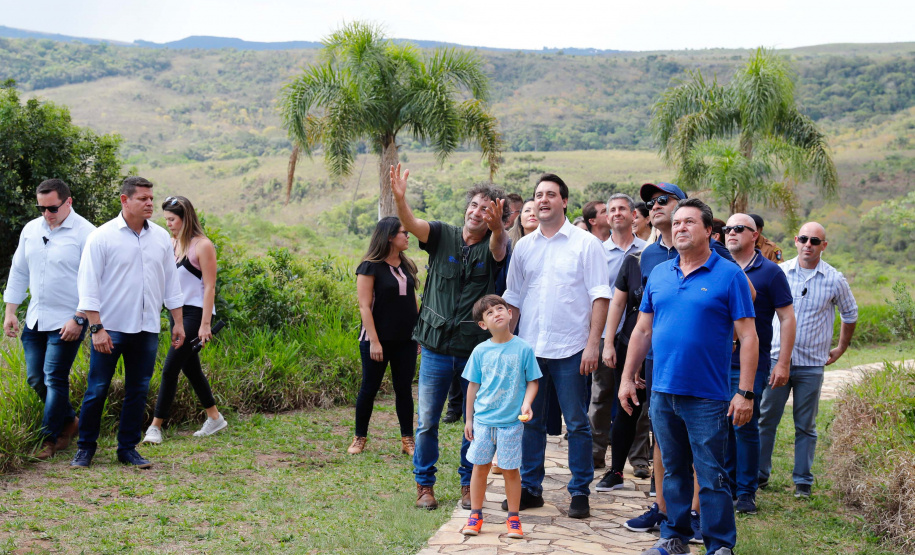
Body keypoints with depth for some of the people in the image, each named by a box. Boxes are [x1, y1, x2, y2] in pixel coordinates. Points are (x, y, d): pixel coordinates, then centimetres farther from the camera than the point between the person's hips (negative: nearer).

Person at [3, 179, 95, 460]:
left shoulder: (85, 233, -11)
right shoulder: (31, 229, 9)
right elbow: (19, 272, 17)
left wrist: (78, 319, -16)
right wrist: (10, 312, 12)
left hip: (68, 321, -7)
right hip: (35, 318, 7)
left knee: (55, 379, -5)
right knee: (35, 378, 10)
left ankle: (50, 439, 6)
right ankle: (69, 421, 29)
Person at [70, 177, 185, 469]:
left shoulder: (161, 237, 8)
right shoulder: (102, 237, -6)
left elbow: (171, 282, 15)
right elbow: (88, 285, -8)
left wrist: (178, 321, 11)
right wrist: (96, 328, -13)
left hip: (146, 329, 4)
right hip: (110, 327, -4)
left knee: (138, 391, 8)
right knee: (96, 390, 1)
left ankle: (128, 448, 19)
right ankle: (86, 447, 17)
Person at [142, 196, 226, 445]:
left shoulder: (202, 245, -12)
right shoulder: (172, 243, 10)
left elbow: (209, 287, -14)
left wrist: (205, 324, -17)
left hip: (195, 313, -8)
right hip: (177, 312, 8)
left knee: (170, 368, -10)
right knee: (190, 367, 13)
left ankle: (156, 427, -5)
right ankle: (215, 418, 26)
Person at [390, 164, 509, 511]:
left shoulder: (493, 246, -1)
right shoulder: (442, 236, 2)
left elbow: (499, 244, -25)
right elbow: (410, 224, -15)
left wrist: (497, 226, -49)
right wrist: (399, 198, -36)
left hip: (477, 349, 0)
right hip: (437, 347, 0)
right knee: (427, 421, 6)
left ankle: (469, 485, 25)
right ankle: (424, 484, 22)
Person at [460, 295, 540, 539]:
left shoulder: (523, 348, -4)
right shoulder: (480, 351, 1)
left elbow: (532, 381, 3)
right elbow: (473, 385, 9)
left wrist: (526, 403, -15)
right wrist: (468, 419, 11)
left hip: (511, 421, -2)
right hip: (483, 420, 2)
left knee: (510, 470, 4)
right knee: (480, 467, 8)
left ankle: (513, 518, 18)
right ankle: (475, 515, 21)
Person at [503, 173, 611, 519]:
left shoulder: (585, 243, -1)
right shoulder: (523, 247, 11)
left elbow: (600, 295, -5)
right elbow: (513, 298, 16)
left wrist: (593, 344, -12)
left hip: (571, 348, -4)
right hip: (529, 348, 4)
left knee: (577, 424, 2)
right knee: (530, 421, 10)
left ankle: (580, 492, 13)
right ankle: (530, 488, 21)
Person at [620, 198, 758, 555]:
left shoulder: (729, 276, -4)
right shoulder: (659, 275, 10)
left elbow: (748, 337, -7)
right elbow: (642, 330, 15)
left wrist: (745, 393, -12)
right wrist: (627, 378, 11)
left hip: (707, 397, -5)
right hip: (663, 393, 5)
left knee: (711, 476, 0)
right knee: (673, 471, 15)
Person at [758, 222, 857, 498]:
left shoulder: (835, 280, 1)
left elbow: (850, 314, 17)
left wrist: (840, 348, 18)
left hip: (812, 364, 0)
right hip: (777, 358, 1)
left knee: (806, 426, 6)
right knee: (766, 419, 4)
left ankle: (803, 480, 15)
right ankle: (760, 474, 15)